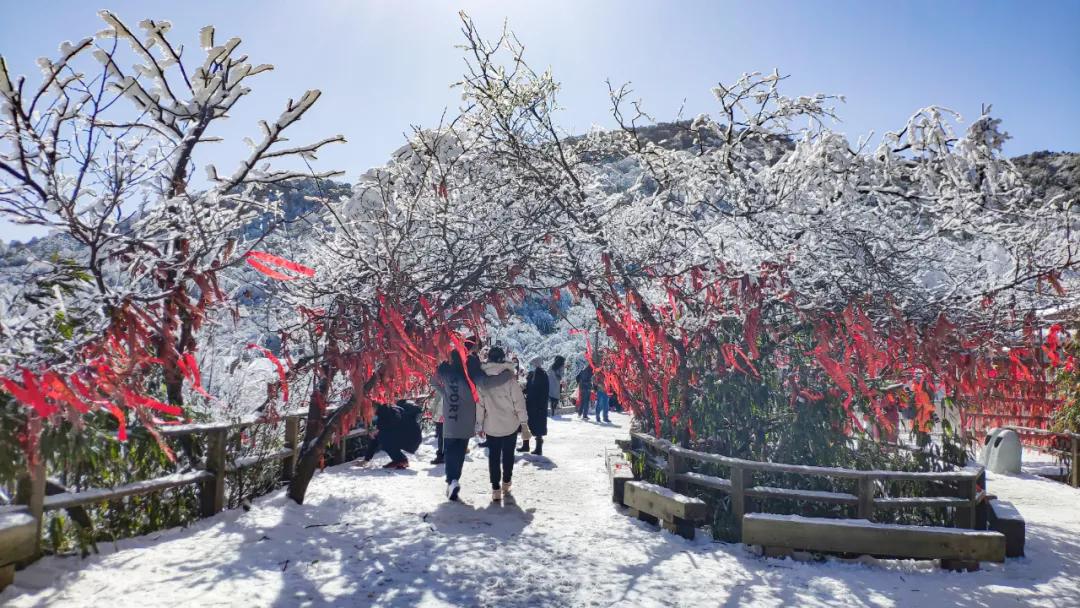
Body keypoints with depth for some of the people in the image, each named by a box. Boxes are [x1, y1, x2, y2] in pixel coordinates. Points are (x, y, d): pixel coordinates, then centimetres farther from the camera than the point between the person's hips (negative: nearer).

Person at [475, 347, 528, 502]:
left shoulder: (482, 379, -5)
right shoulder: (509, 377, -12)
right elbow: (518, 400, -10)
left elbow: (479, 403, -1)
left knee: (493, 456, 8)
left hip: (491, 425, 1)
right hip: (510, 424, -1)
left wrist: (479, 424, 8)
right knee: (508, 454, 16)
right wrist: (523, 420, 0)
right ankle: (506, 483, 26)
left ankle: (496, 489, 3)